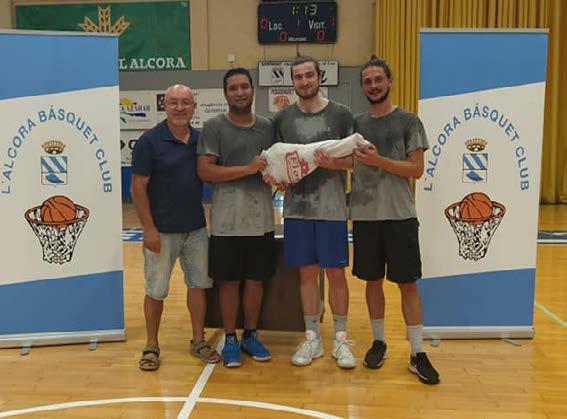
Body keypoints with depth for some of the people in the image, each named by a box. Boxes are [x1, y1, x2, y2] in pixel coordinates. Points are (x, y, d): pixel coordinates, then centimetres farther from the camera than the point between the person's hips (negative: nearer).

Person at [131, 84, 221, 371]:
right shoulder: (150, 141, -9)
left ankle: (198, 341, 26)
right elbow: (138, 187, -10)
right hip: (162, 231, -4)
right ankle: (151, 347, 21)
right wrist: (148, 228, -14)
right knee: (155, 290, 6)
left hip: (196, 228, 5)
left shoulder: (200, 139, 5)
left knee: (198, 283, 11)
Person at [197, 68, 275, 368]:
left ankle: (251, 336, 28)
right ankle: (230, 340, 22)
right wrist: (248, 168, -19)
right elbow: (205, 171, -12)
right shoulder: (214, 127, -4)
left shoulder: (267, 126, 10)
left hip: (261, 218, 4)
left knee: (256, 279, 12)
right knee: (229, 281, 6)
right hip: (227, 221, -4)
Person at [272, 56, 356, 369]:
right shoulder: (282, 118, 7)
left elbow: (353, 159, 0)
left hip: (331, 208, -2)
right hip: (297, 208, 2)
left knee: (335, 272, 4)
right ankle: (312, 338, 22)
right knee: (307, 273, 9)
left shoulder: (340, 114, 1)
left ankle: (340, 339, 19)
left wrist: (334, 163, -21)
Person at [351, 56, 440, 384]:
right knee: (373, 280, 11)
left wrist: (379, 160, -18)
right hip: (365, 215, 3)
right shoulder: (357, 123, 9)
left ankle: (418, 353, 10)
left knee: (408, 283, 1)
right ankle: (379, 342, 26)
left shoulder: (408, 121, -1)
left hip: (400, 215, -3)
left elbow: (417, 169, -8)